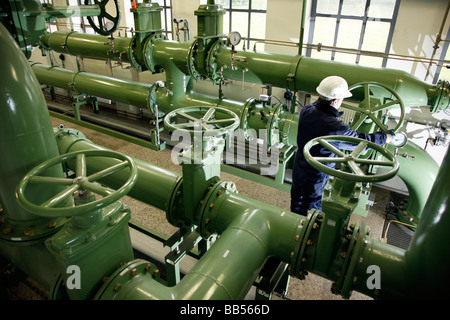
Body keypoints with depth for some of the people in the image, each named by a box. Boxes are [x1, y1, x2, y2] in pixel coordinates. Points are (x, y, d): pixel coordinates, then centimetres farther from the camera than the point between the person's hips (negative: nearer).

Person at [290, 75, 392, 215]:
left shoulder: (306, 111, -15)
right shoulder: (336, 128, -33)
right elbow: (362, 141, -16)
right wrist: (386, 137, 1)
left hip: (299, 171, 7)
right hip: (315, 180, -7)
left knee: (296, 205, 28)